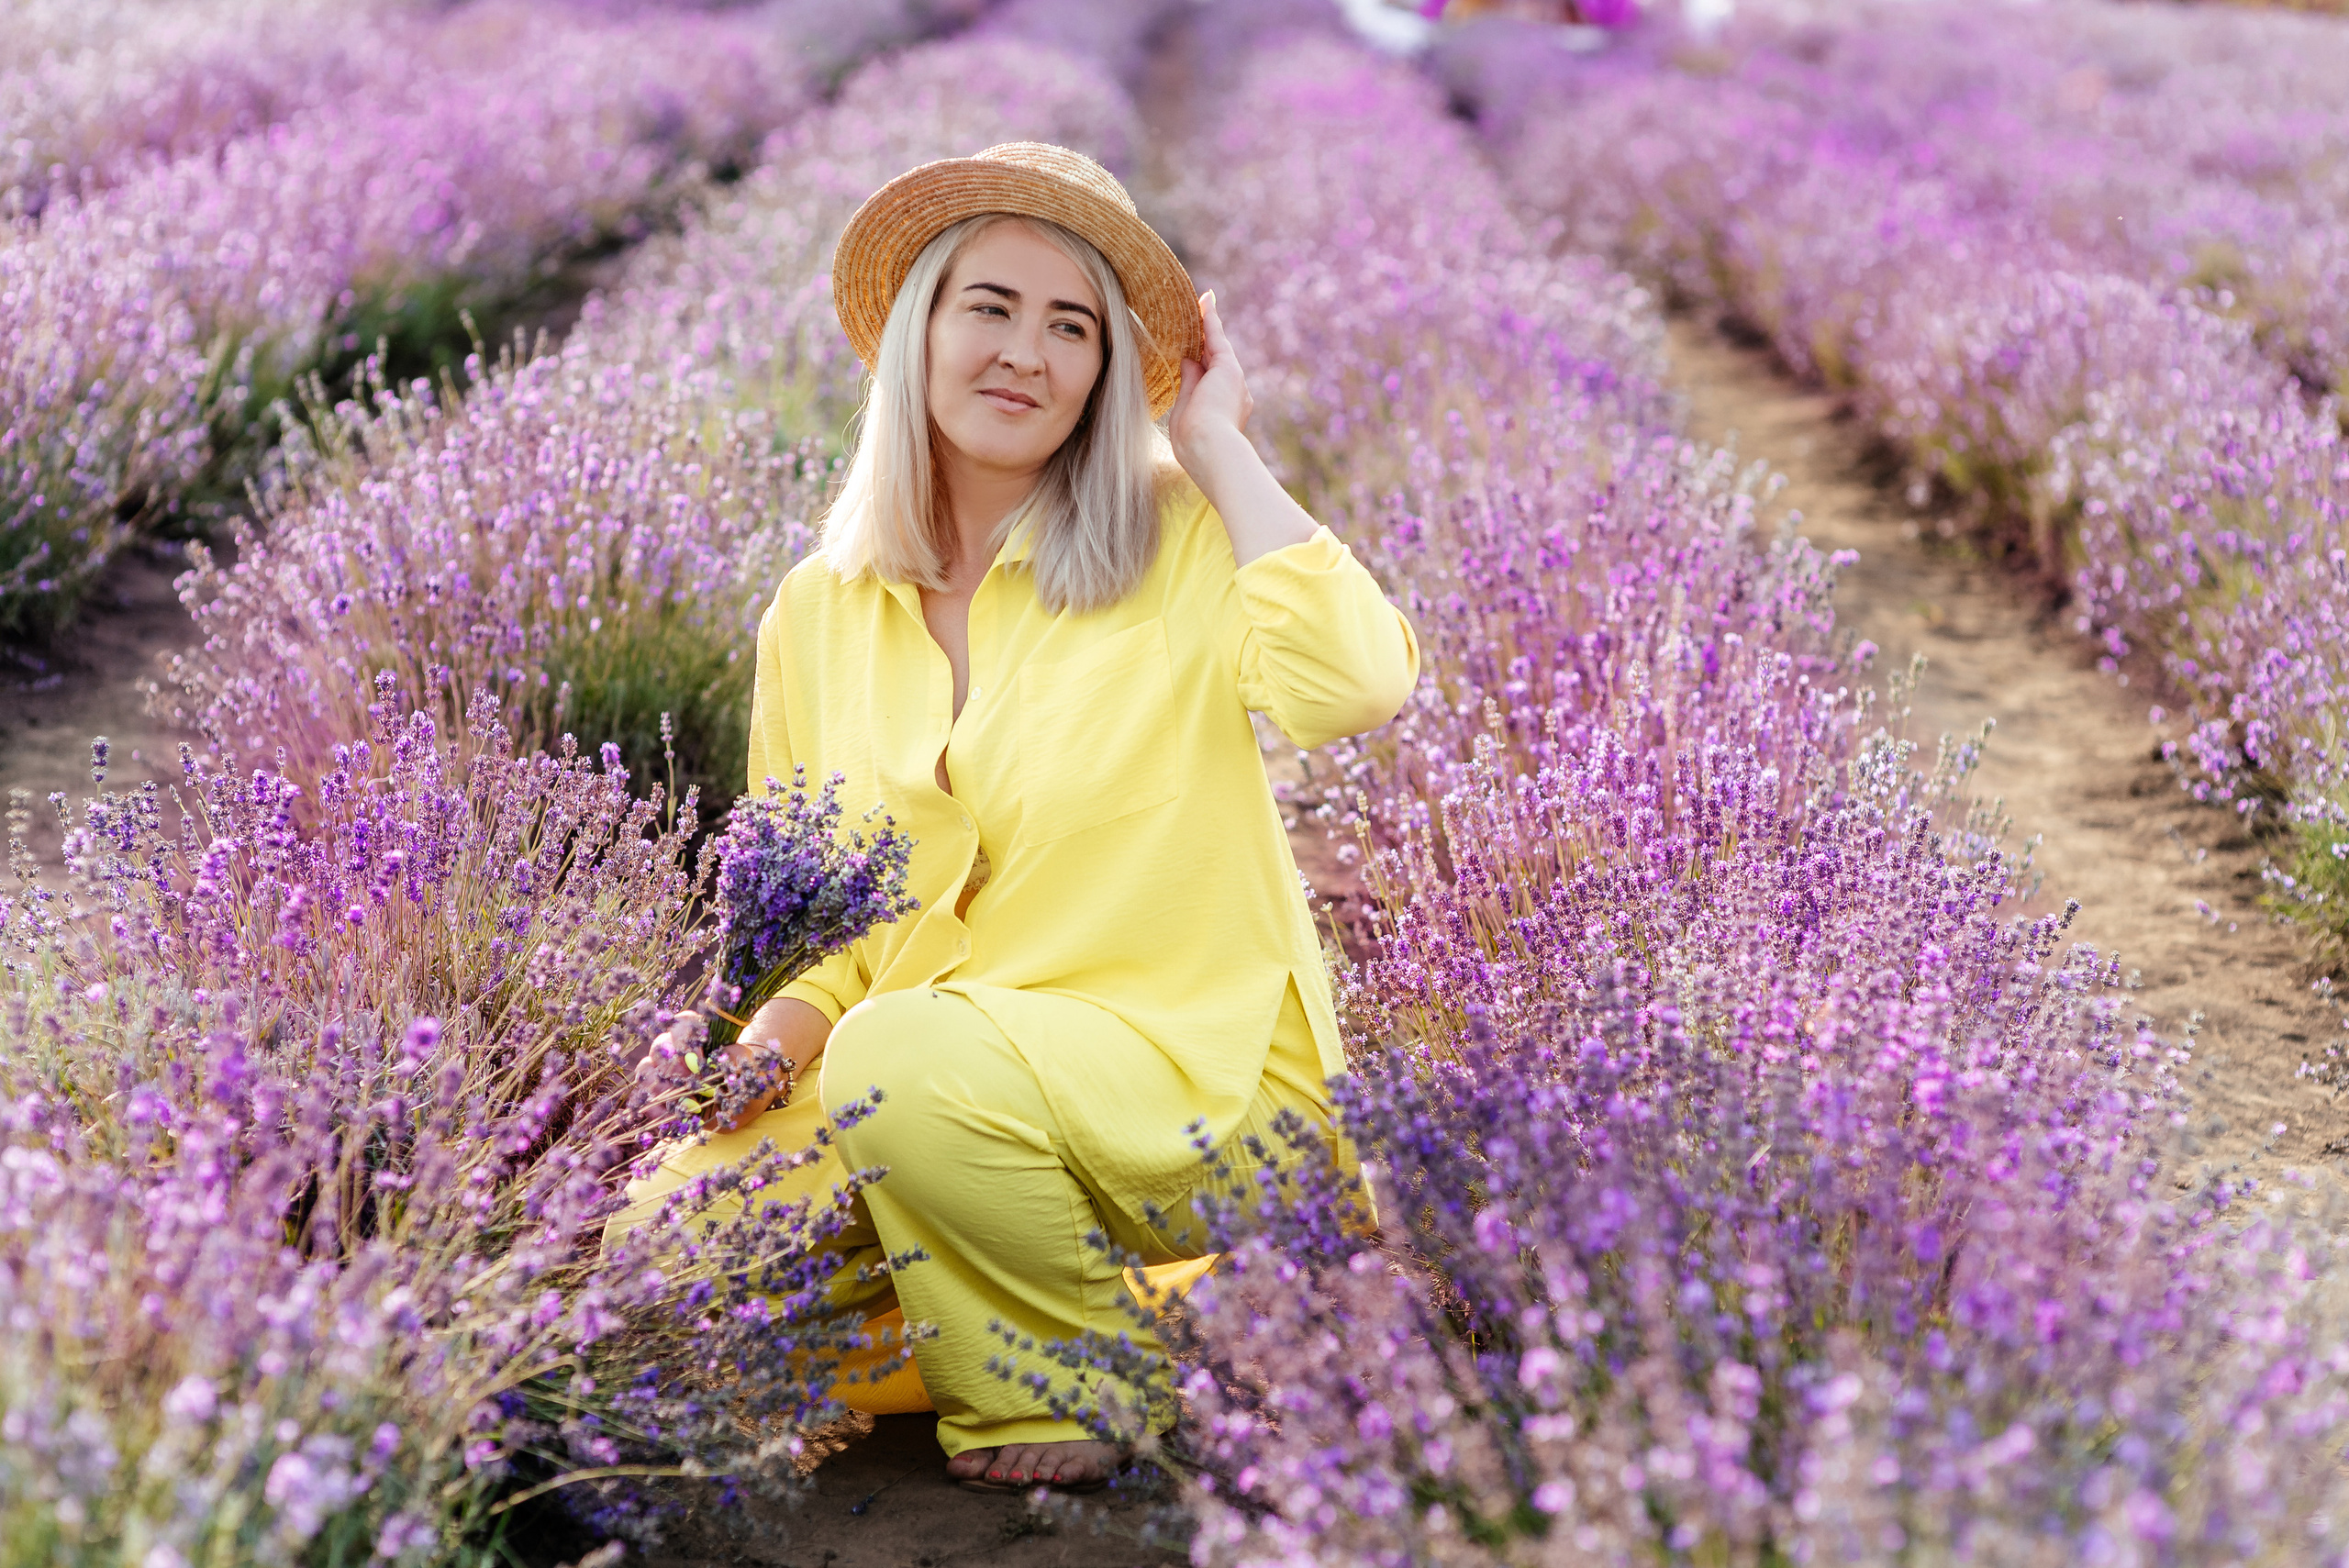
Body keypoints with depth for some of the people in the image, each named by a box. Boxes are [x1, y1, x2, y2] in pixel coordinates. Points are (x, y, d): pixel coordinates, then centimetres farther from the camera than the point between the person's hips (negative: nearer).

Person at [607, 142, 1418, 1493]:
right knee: (668, 1232, -18)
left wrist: (1217, 446, -13)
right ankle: (965, 1337, 8)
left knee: (900, 1058, -32)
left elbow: (1360, 683, -25)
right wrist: (772, 1038, -7)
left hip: (1195, 1068, -4)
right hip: (914, 1098, 4)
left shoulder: (1182, 538, -3)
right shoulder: (816, 620, 8)